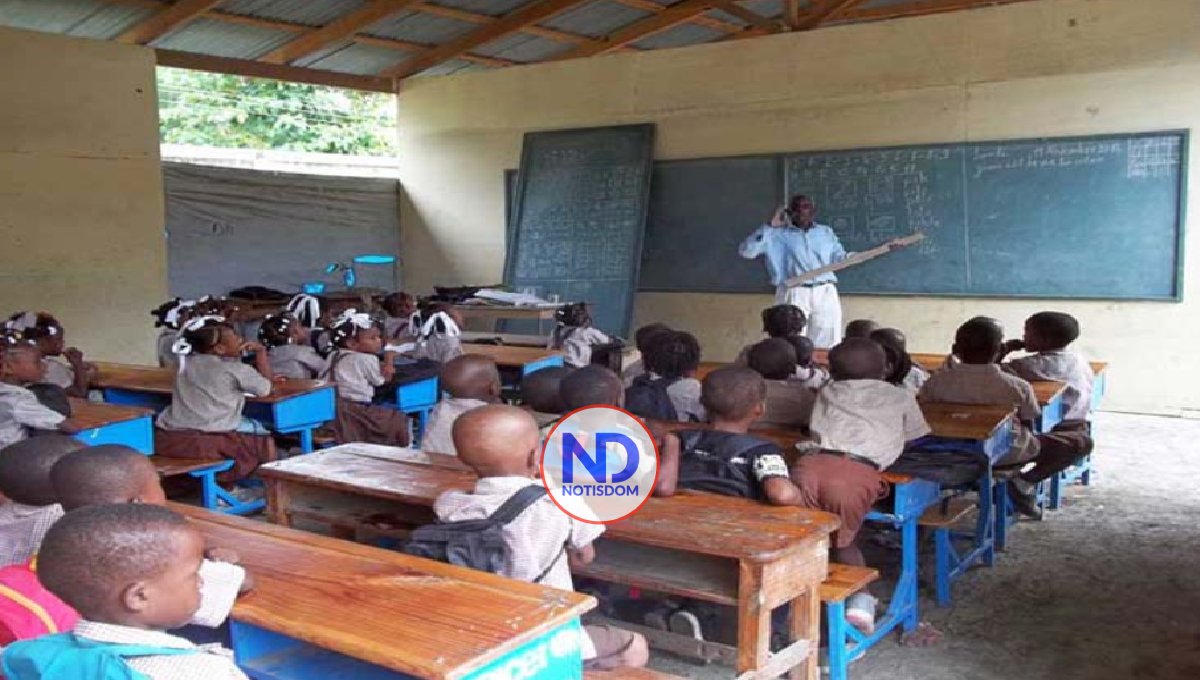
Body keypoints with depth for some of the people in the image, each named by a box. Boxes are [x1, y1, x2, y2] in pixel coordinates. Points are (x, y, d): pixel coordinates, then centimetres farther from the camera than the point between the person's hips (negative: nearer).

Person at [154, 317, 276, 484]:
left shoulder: (187, 363, 16)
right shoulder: (234, 369, -4)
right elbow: (264, 389, 10)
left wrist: (233, 354, 26)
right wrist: (261, 352, 17)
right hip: (208, 442, -7)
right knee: (265, 438, 12)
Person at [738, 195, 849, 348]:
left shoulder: (826, 232, 17)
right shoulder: (778, 235, 5)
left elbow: (840, 258, 16)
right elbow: (745, 251, -4)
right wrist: (770, 226, -5)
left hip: (825, 293, 3)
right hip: (794, 294, -3)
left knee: (827, 346, 4)